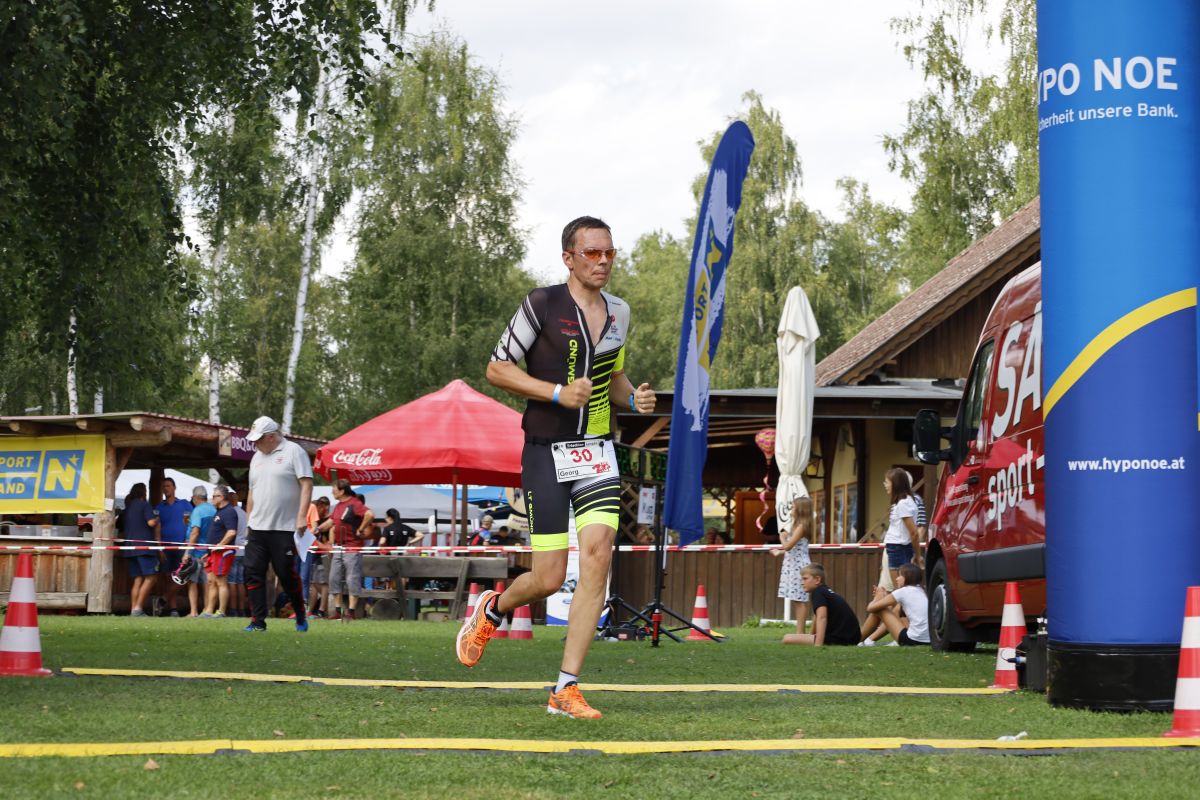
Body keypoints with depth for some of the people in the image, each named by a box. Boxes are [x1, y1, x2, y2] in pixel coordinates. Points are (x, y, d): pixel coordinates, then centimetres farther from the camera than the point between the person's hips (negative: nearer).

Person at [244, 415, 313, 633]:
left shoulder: (293, 452, -5)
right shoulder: (257, 457, 17)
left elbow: (306, 484, -11)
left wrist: (301, 517, -19)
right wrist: (249, 521, 17)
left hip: (284, 529, -6)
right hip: (257, 530, 6)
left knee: (287, 575, -3)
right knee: (253, 573, -2)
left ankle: (301, 618, 15)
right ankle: (258, 621, 2)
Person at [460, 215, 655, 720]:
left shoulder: (619, 313, 11)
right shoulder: (543, 304, -8)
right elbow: (497, 369, -6)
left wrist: (633, 398, 3)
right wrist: (559, 392, -17)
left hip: (597, 451, 5)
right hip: (546, 451, -5)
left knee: (597, 559, -11)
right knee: (550, 578, -5)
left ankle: (566, 690, -6)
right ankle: (492, 610, 31)